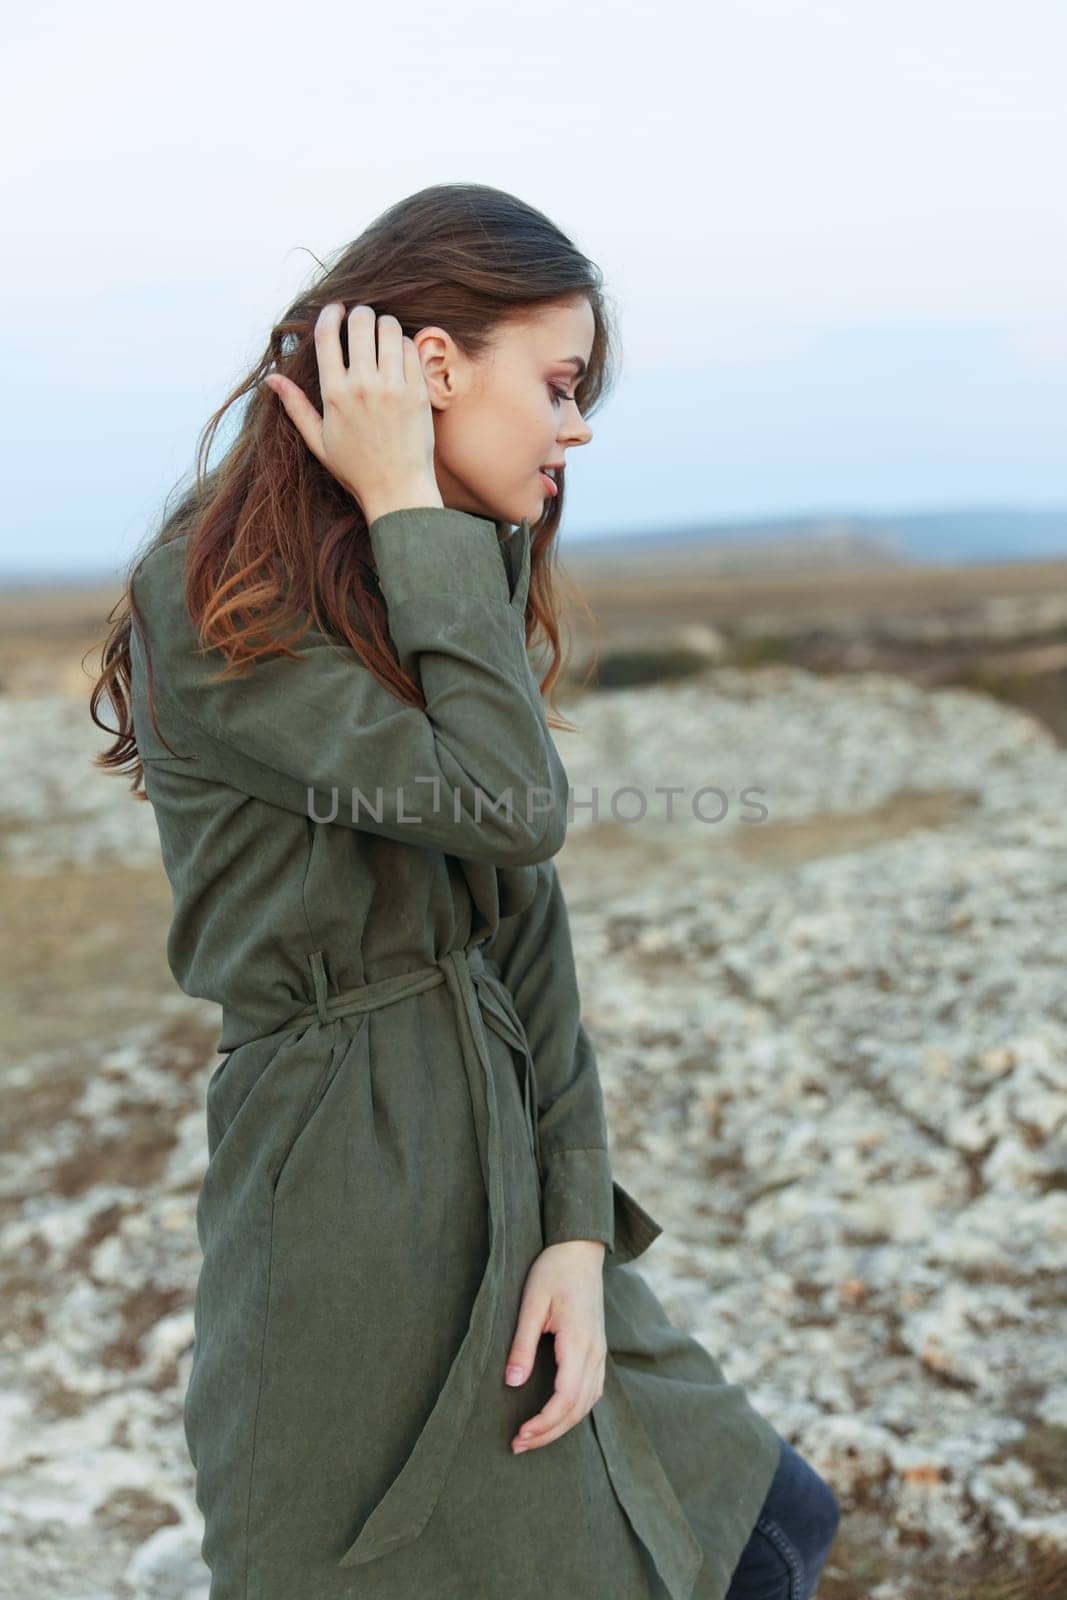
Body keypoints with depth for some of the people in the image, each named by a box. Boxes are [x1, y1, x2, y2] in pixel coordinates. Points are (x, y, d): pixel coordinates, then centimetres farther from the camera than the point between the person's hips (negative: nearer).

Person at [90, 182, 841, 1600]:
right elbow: (510, 805, -28)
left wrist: (579, 1227, -5)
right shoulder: (214, 605, -17)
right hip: (349, 1195, -7)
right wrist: (409, 512, -19)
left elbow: (524, 923, 2)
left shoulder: (428, 600, 8)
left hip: (508, 1161, 8)